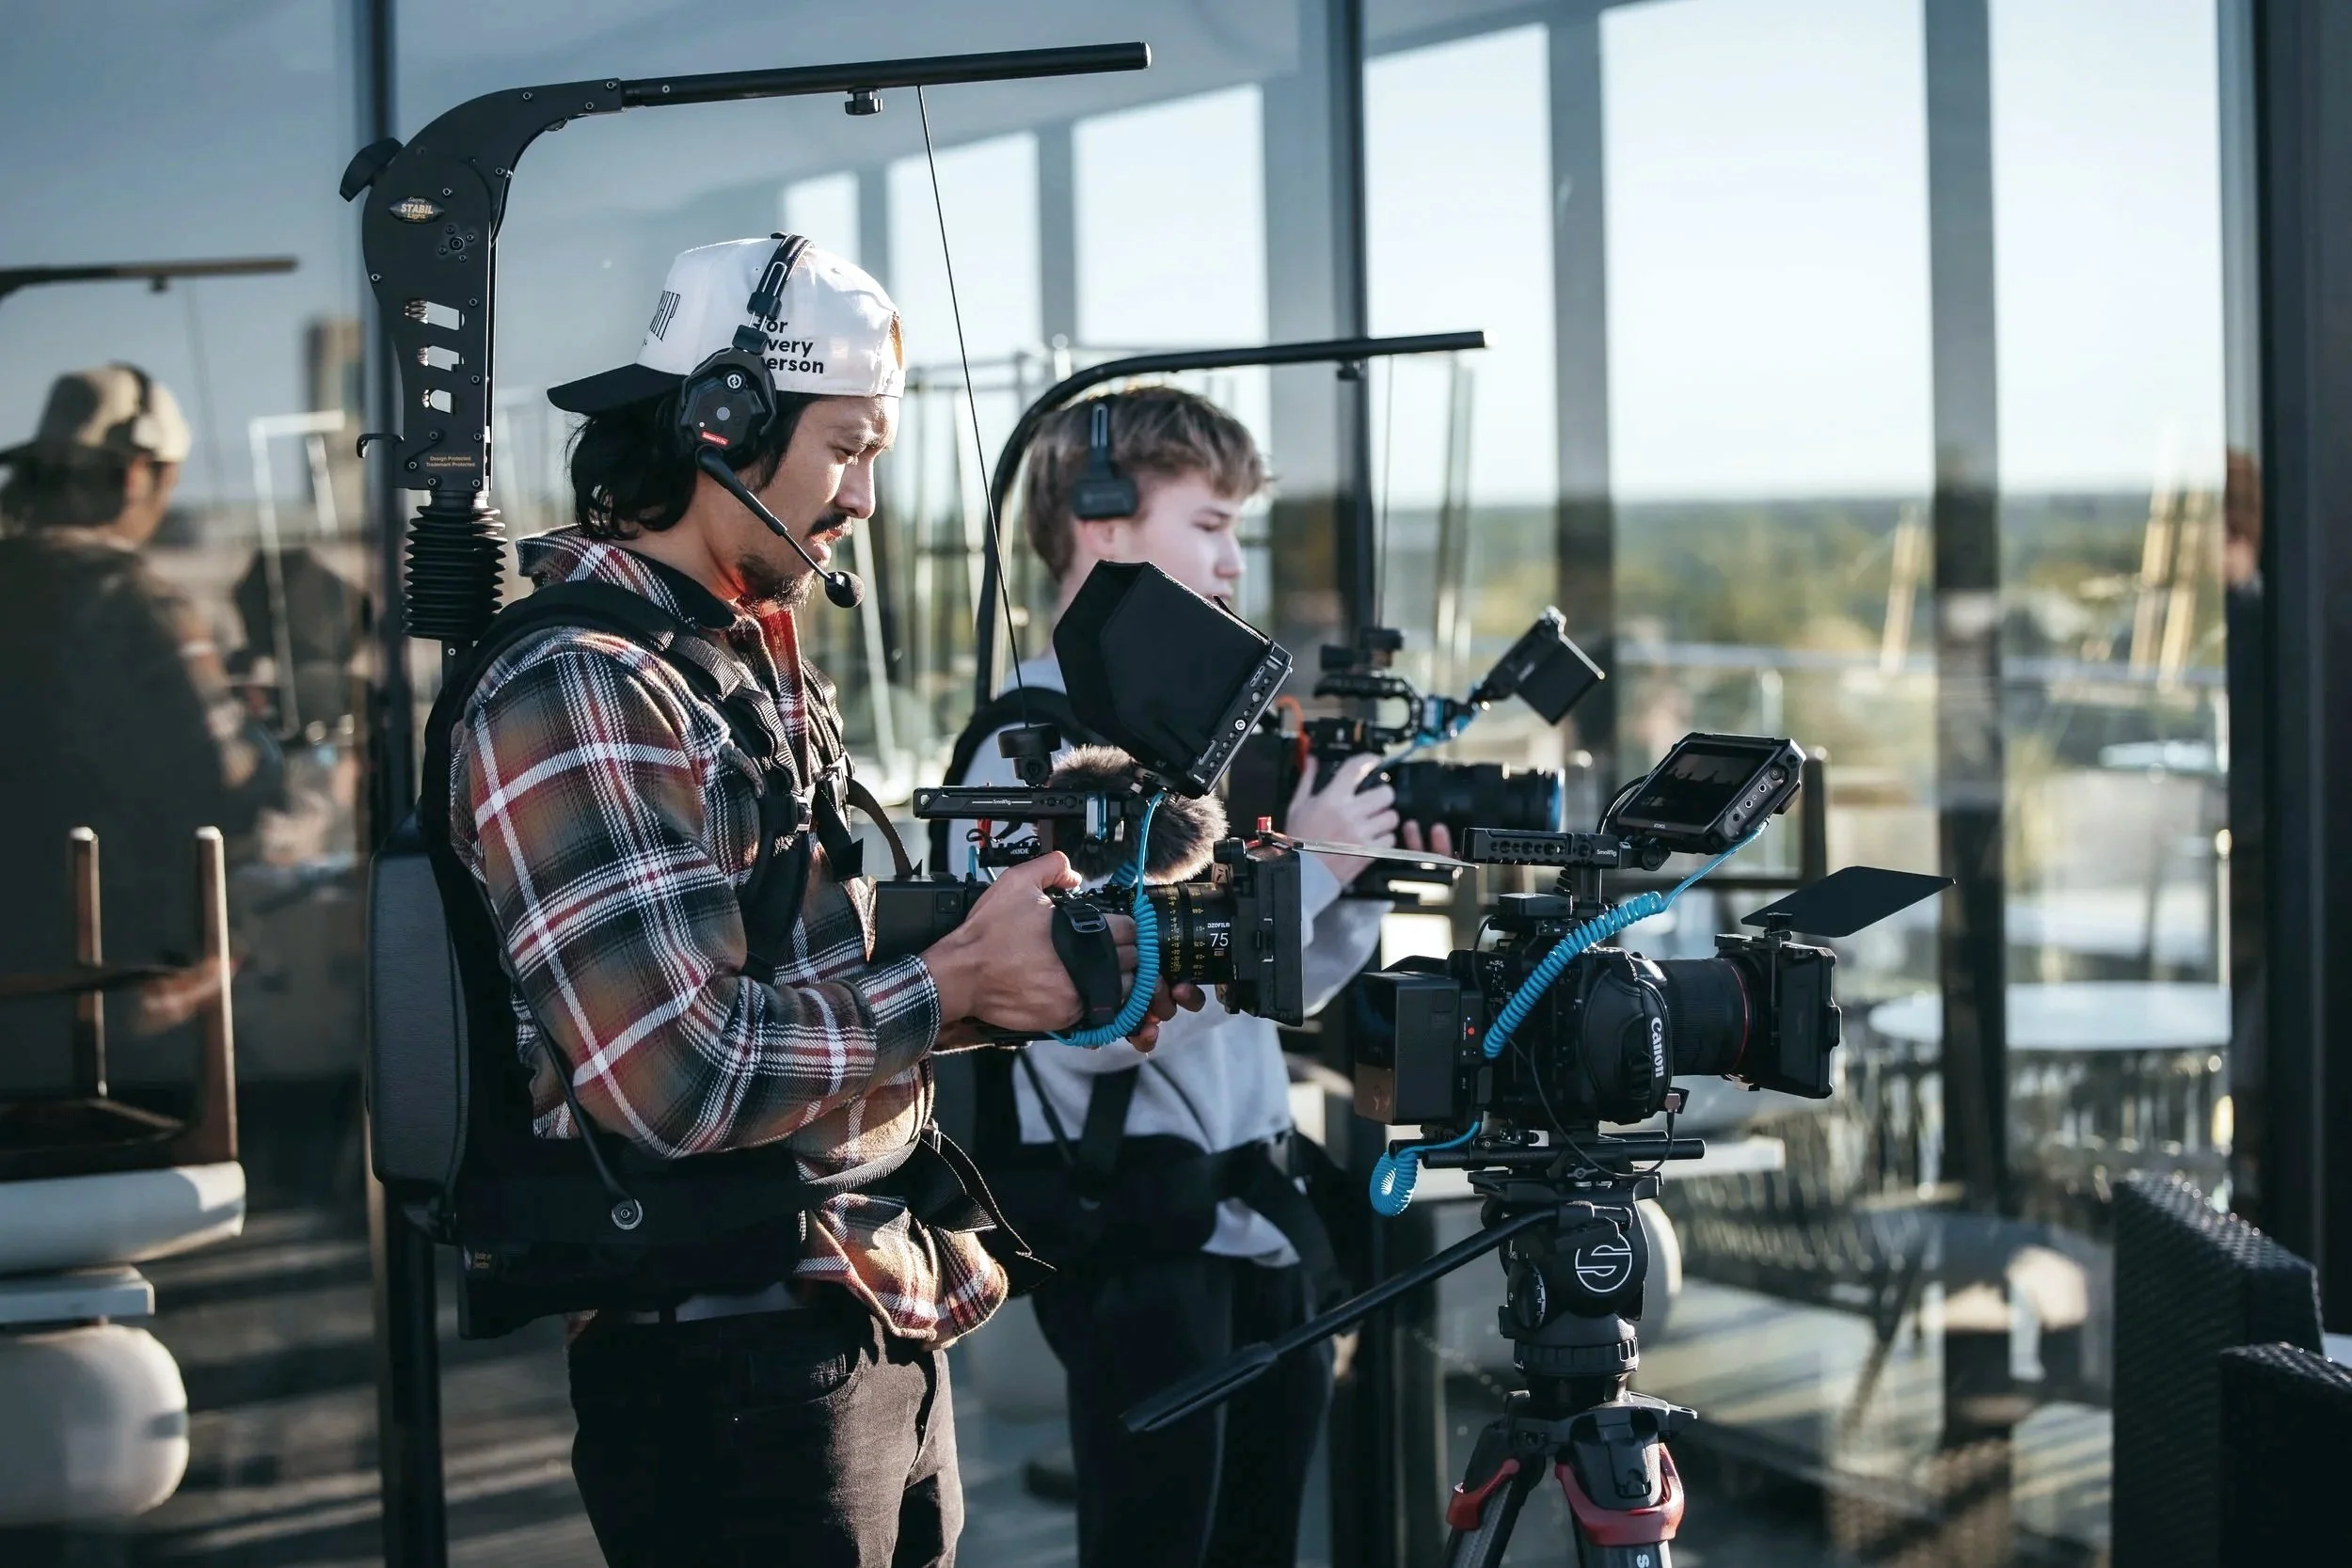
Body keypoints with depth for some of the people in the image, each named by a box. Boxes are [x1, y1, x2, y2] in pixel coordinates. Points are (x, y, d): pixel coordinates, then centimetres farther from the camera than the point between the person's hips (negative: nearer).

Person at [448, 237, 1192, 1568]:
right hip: (730, 1366, -9)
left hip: (887, 1334, 9)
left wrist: (1033, 967, -1)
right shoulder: (573, 691, -17)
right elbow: (676, 1074, -24)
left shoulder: (764, 664, 15)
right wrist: (959, 984, -15)